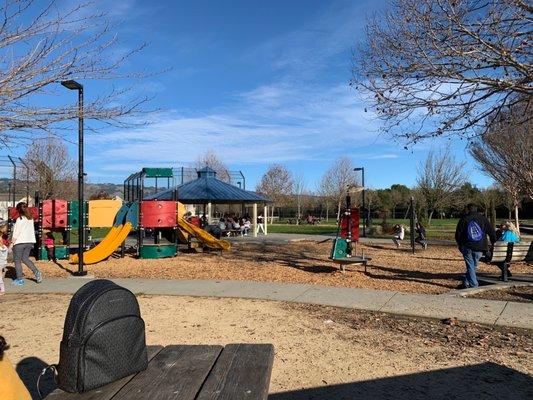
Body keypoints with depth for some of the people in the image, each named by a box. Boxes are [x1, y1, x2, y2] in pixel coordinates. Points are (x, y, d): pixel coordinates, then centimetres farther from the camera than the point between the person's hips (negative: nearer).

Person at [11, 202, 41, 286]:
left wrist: (11, 244, -6)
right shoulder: (31, 219, 6)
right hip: (29, 242, 6)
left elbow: (16, 233, -12)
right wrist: (32, 243, 17)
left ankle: (19, 279, 11)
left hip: (20, 242, -6)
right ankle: (36, 272, 3)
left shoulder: (20, 219, -13)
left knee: (17, 260, 7)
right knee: (25, 258, 19)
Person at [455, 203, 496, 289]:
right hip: (479, 248, 2)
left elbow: (458, 234, 0)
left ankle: (473, 285, 2)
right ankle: (466, 283, 17)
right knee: (473, 266, 14)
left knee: (470, 267, 4)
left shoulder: (464, 219, 0)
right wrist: (494, 245, 15)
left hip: (467, 247, -2)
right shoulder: (483, 219, 7)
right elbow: (492, 232, 6)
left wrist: (459, 245, 14)